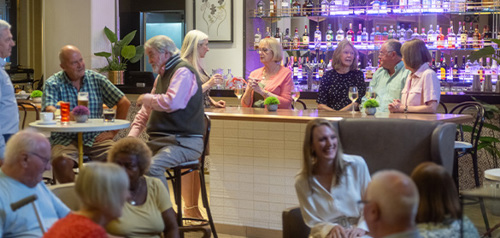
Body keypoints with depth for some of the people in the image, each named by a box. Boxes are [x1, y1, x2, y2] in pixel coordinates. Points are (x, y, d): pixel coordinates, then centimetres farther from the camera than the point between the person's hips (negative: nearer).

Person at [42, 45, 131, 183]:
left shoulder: (96, 79, 8)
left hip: (95, 138, 2)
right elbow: (49, 110, -16)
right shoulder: (53, 84, 2)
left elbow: (124, 103, 9)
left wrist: (113, 133, 1)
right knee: (61, 162, -34)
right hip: (66, 139, -2)